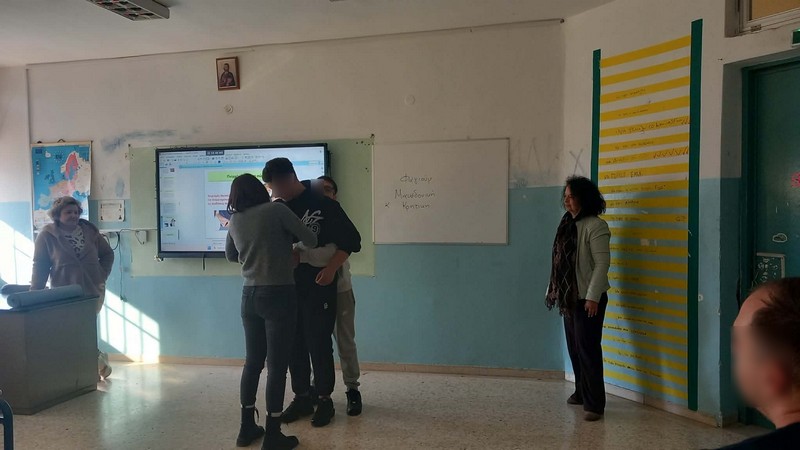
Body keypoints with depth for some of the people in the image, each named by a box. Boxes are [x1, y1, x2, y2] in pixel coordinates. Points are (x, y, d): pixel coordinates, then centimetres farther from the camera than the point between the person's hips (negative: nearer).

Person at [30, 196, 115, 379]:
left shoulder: (90, 230, 3)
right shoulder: (47, 235, -4)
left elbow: (107, 254, 12)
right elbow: (40, 265, -4)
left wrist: (102, 276, 2)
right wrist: (35, 292, -10)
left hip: (93, 292, 1)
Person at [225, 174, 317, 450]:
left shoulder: (235, 221, 7)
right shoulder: (276, 210, -9)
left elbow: (230, 256, 23)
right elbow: (310, 241, -3)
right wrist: (289, 241, 17)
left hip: (250, 296, 6)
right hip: (279, 295, -6)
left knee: (253, 361, 16)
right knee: (277, 365, 1)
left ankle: (247, 427, 25)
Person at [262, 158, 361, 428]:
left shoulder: (323, 204, -9)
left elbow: (351, 240, -8)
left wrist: (331, 269, -17)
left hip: (318, 288, -5)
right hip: (289, 288, 5)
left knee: (319, 345, 2)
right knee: (294, 345, 11)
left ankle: (324, 401, 16)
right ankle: (302, 397, 25)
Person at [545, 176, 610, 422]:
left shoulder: (595, 226, -14)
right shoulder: (567, 223, 10)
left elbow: (602, 264, -18)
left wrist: (593, 297, -22)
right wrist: (554, 290, 14)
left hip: (588, 298, -8)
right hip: (569, 297, 8)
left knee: (588, 349, -5)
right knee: (574, 348, 15)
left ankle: (594, 404, 2)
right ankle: (581, 392, 30)